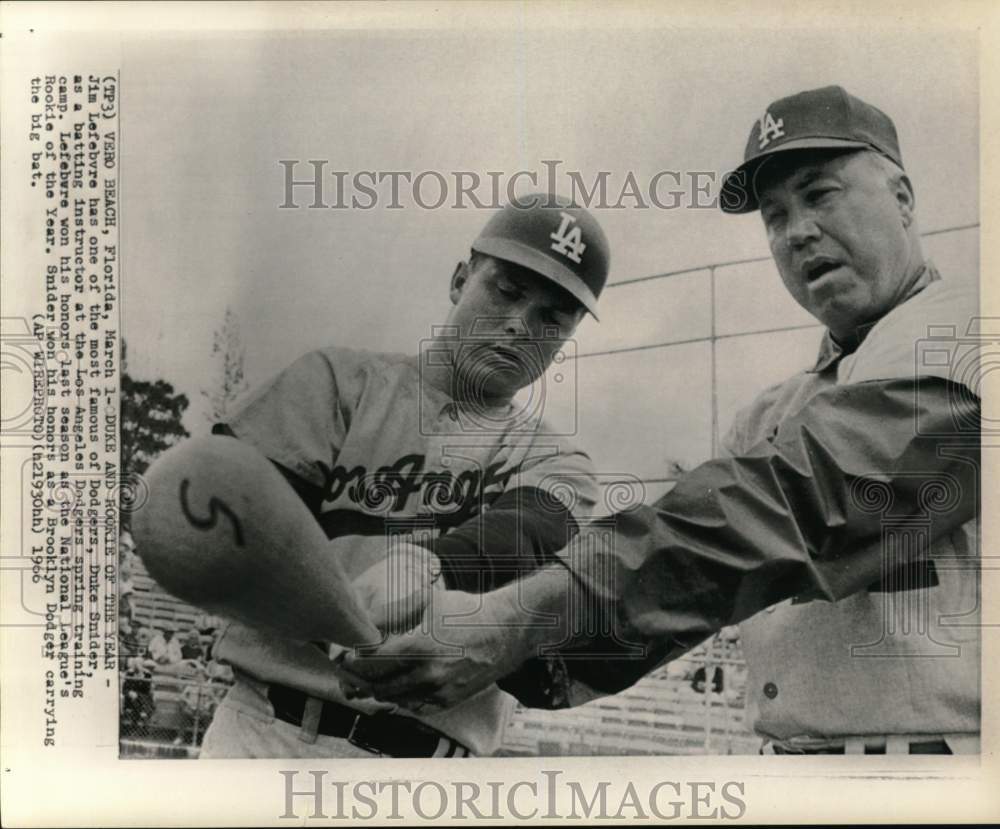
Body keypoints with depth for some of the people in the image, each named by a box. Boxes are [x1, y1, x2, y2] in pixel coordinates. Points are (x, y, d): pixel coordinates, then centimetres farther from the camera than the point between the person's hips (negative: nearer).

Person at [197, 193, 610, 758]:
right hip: (264, 728, 0)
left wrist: (426, 569, -33)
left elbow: (514, 542, -11)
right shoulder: (342, 380, 10)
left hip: (426, 755, 1)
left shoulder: (557, 464, 11)